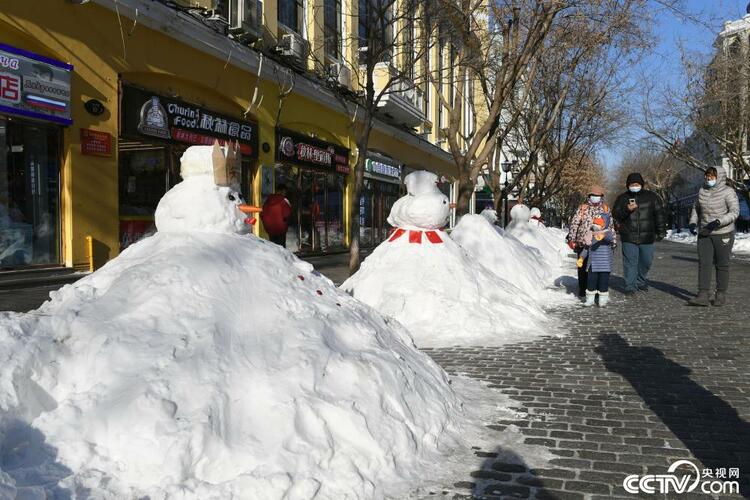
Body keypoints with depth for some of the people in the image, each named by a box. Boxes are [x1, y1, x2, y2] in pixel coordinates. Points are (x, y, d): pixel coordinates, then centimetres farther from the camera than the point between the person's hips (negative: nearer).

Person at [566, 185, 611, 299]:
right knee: (583, 267, 6)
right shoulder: (583, 208, 3)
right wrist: (571, 239, -6)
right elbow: (574, 224, 1)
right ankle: (582, 290, 15)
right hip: (583, 243, -1)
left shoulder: (605, 209, 11)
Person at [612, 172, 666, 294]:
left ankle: (640, 281, 30)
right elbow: (615, 214, 0)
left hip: (647, 237, 1)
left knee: (646, 261, 10)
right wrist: (627, 209, -19)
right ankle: (630, 286, 3)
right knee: (630, 262, -3)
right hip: (628, 237, -1)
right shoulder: (622, 198, 5)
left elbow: (660, 215, 7)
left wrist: (661, 232, 3)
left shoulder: (652, 197, 5)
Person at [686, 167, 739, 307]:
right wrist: (693, 222, 2)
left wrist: (718, 222, -28)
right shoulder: (702, 191, 7)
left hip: (723, 234, -4)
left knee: (721, 265, 4)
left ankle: (721, 295, 17)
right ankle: (702, 296, -7)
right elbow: (697, 209, 19)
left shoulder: (728, 192, -9)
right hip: (704, 234, 5)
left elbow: (735, 212, -16)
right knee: (703, 263, -4)